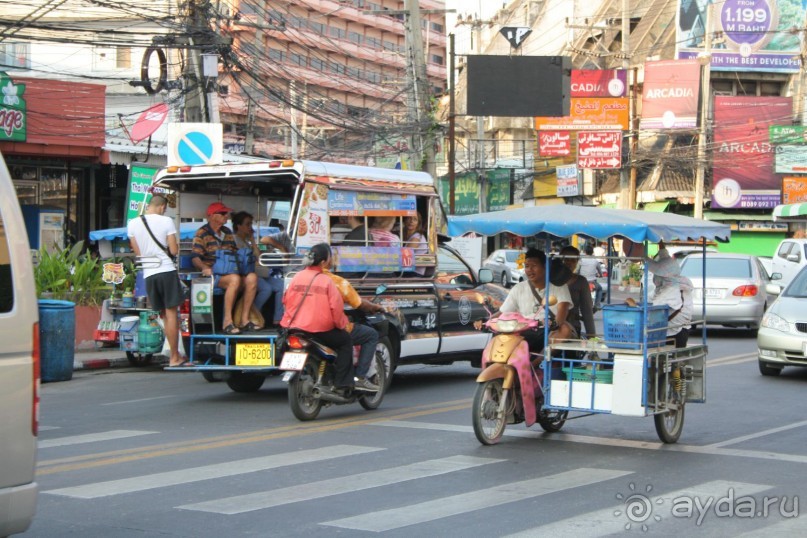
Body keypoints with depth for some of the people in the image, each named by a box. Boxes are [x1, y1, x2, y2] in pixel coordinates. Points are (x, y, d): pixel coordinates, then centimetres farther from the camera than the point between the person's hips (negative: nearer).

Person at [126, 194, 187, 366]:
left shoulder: (133, 224, 6)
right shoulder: (166, 221, -5)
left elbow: (137, 252, 11)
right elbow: (174, 250, -6)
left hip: (148, 274, 4)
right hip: (167, 270, -4)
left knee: (164, 314, 12)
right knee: (171, 313, -1)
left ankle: (175, 354, 15)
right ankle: (174, 357, 0)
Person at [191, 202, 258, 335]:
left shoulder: (228, 232, 21)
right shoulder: (202, 234, 0)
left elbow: (235, 253, 25)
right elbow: (195, 258, -8)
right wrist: (205, 268, -28)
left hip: (229, 271, 6)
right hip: (212, 274, -6)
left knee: (252, 277, -23)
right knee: (234, 279, -37)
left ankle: (244, 319, -20)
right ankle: (227, 322, -35)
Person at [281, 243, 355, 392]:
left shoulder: (297, 277, 2)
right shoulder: (326, 281, -9)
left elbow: (286, 300, 9)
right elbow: (336, 307, -10)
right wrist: (342, 324, 7)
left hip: (294, 327, 5)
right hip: (320, 328, -5)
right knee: (345, 341, 15)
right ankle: (342, 383, 6)